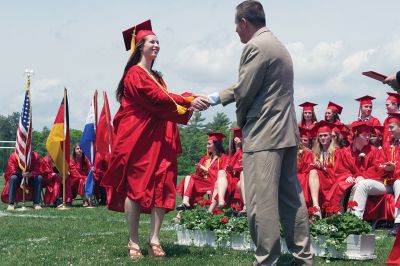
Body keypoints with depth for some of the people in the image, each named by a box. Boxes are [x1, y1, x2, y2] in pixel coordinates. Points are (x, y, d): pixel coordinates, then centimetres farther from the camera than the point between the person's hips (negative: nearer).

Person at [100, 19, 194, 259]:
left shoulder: (157, 77, 22)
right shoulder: (135, 74, -4)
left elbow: (166, 105, 12)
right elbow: (158, 99, -15)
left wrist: (187, 107, -6)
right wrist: (188, 100, -14)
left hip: (159, 140, 8)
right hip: (138, 139, -8)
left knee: (162, 187, -3)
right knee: (135, 187, -6)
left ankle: (155, 239, -3)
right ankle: (134, 243, -3)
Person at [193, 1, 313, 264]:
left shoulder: (255, 46, -13)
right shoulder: (276, 44, 19)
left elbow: (243, 92, -14)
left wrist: (242, 119, 5)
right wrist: (212, 99, 23)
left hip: (263, 135, -10)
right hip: (286, 134, 10)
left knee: (261, 203, -5)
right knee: (291, 198, 13)